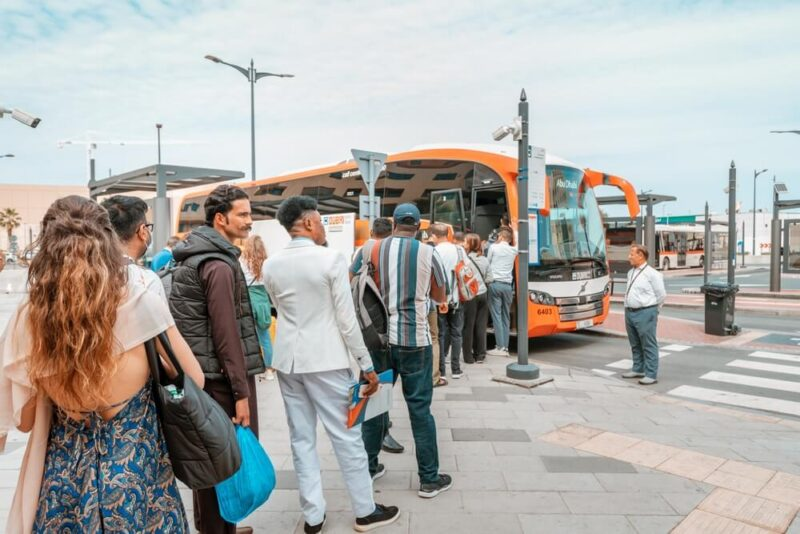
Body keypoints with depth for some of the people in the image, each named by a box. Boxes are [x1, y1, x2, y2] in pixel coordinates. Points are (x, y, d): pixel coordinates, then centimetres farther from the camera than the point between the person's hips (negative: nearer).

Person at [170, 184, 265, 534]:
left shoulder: (190, 258, 13)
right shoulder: (219, 265, -18)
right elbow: (226, 334, -22)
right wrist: (242, 392, -19)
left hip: (199, 374, 10)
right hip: (222, 377, -10)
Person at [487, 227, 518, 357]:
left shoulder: (493, 247, 2)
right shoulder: (514, 251, 11)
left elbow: (487, 264, 8)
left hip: (495, 284, -4)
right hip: (508, 286, 4)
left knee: (497, 316, -4)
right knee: (506, 317, 8)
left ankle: (500, 347, -7)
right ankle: (505, 347, 6)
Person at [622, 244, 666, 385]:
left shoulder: (652, 274, -11)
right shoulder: (631, 273, 12)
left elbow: (661, 295, -6)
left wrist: (651, 309, 4)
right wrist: (629, 307, 15)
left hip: (645, 313, -8)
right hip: (630, 312, 8)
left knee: (648, 345, -1)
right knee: (635, 344, 17)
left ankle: (651, 374, 5)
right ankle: (638, 369, 30)